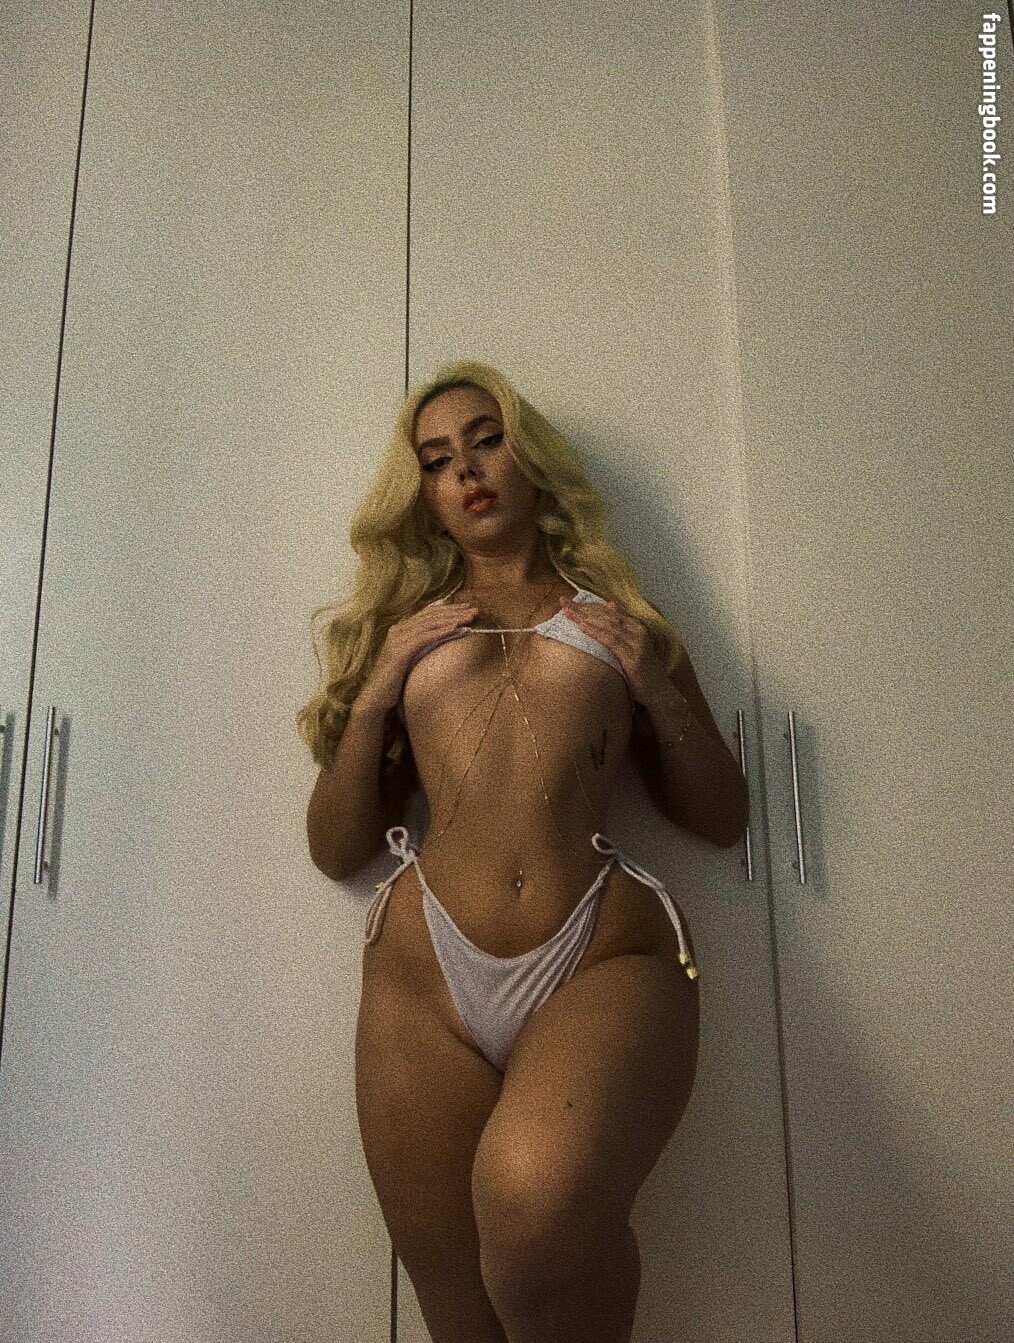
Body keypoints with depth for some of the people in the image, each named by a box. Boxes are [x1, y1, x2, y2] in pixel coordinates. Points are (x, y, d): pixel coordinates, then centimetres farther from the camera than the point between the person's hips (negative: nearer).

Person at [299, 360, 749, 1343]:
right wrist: (375, 691, 4)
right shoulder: (403, 631, 21)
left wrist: (656, 686, 4)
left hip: (605, 959, -1)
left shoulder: (617, 620, 20)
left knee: (535, 1196, -30)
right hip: (427, 973, 2)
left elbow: (723, 817, 18)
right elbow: (335, 850, 16)